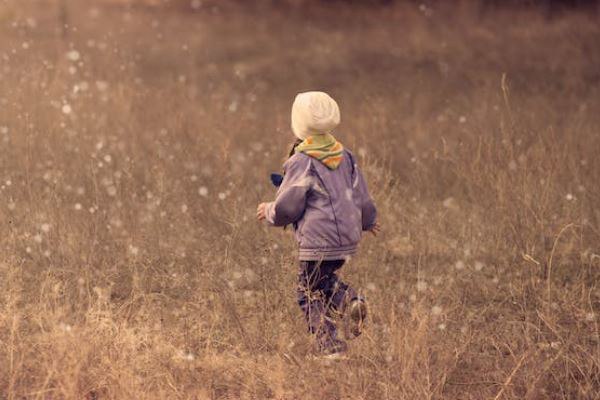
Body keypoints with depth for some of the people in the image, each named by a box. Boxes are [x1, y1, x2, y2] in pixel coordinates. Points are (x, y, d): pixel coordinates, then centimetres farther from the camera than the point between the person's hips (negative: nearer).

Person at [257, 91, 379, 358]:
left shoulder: (302, 161, -12)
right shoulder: (344, 156, 8)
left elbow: (288, 206, -13)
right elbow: (362, 198, 14)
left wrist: (269, 212, 9)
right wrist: (367, 221, 34)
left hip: (317, 241, -7)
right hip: (347, 239, 7)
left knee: (311, 294, 5)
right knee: (324, 280, 25)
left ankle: (330, 345, -1)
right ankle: (350, 300, -3)